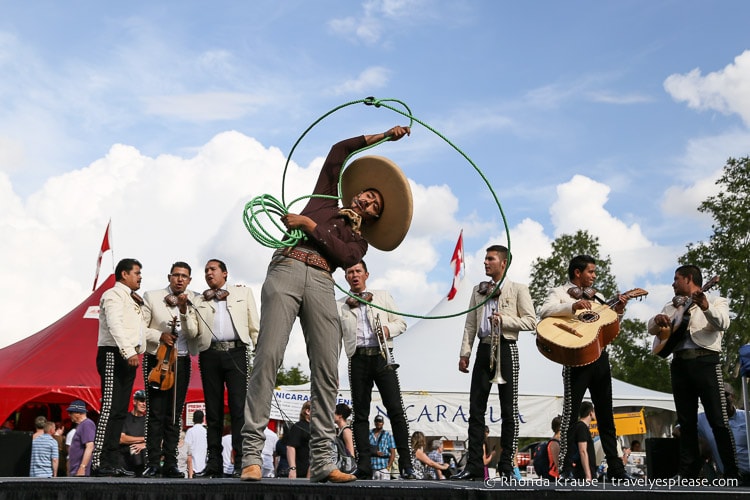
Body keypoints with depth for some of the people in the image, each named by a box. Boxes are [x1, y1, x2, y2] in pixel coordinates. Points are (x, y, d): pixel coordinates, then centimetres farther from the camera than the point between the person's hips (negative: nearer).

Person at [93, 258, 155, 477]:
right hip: (113, 354, -10)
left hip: (127, 357, 10)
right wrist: (129, 352, -28)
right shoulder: (113, 295, -4)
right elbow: (115, 326, -18)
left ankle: (112, 463, 8)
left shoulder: (132, 299, 25)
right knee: (110, 409, -13)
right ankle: (100, 463, -14)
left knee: (120, 412, 7)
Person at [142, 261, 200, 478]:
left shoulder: (193, 300, 5)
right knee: (156, 413, -4)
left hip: (182, 361, 2)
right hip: (157, 359, -2)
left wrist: (184, 310, -16)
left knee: (174, 415, 4)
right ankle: (153, 463, -1)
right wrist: (159, 336, -13)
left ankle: (170, 463, 8)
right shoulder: (151, 297, 3)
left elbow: (194, 332, -3)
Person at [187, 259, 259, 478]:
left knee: (239, 407, -10)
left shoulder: (243, 293, 16)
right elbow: (192, 330, 10)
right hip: (210, 355, 2)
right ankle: (214, 463, 7)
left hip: (236, 352, -2)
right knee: (213, 410, 3)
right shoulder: (199, 300, 20)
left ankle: (241, 461, -11)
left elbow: (254, 325, 10)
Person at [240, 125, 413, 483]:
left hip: (322, 284, 2)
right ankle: (251, 454, -18)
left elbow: (345, 257, 4)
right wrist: (382, 136, 30)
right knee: (268, 357, -16)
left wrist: (310, 225, 0)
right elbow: (339, 151, 28)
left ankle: (321, 460, -6)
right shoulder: (325, 200, 28)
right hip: (287, 269, -2)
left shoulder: (358, 239, 27)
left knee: (326, 371, -8)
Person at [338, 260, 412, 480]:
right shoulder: (340, 306, 16)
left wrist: (388, 328, -8)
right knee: (360, 414, 0)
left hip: (382, 356, -1)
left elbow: (400, 323, 14)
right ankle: (363, 466, 2)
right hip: (358, 359, 1)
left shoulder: (383, 297, 16)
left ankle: (406, 464, -7)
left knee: (395, 410, -8)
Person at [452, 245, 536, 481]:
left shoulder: (518, 289, 3)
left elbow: (531, 321, -5)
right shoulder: (478, 290, 17)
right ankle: (474, 466, 3)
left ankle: (506, 465, 4)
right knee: (476, 408, 1)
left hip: (506, 349, -5)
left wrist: (503, 320, -15)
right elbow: (470, 324, 15)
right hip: (484, 349, 5)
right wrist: (465, 352, 6)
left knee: (509, 410, -2)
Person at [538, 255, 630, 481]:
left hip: (600, 356, 6)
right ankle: (565, 469, -4)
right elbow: (544, 311, -19)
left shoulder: (597, 297, 21)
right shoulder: (559, 292, 2)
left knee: (606, 414, 11)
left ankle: (615, 467, 18)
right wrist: (573, 306, -31)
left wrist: (618, 311, 3)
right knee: (571, 412, -7)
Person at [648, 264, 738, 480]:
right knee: (686, 422, 5)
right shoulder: (671, 307, 23)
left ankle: (732, 474, -7)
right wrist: (658, 320, -11)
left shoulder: (716, 301, 8)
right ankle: (689, 474, 7)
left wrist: (705, 307, -31)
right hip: (679, 364, 5)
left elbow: (723, 324, -12)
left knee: (718, 420, -9)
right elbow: (651, 329, 13)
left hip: (706, 361, -5)